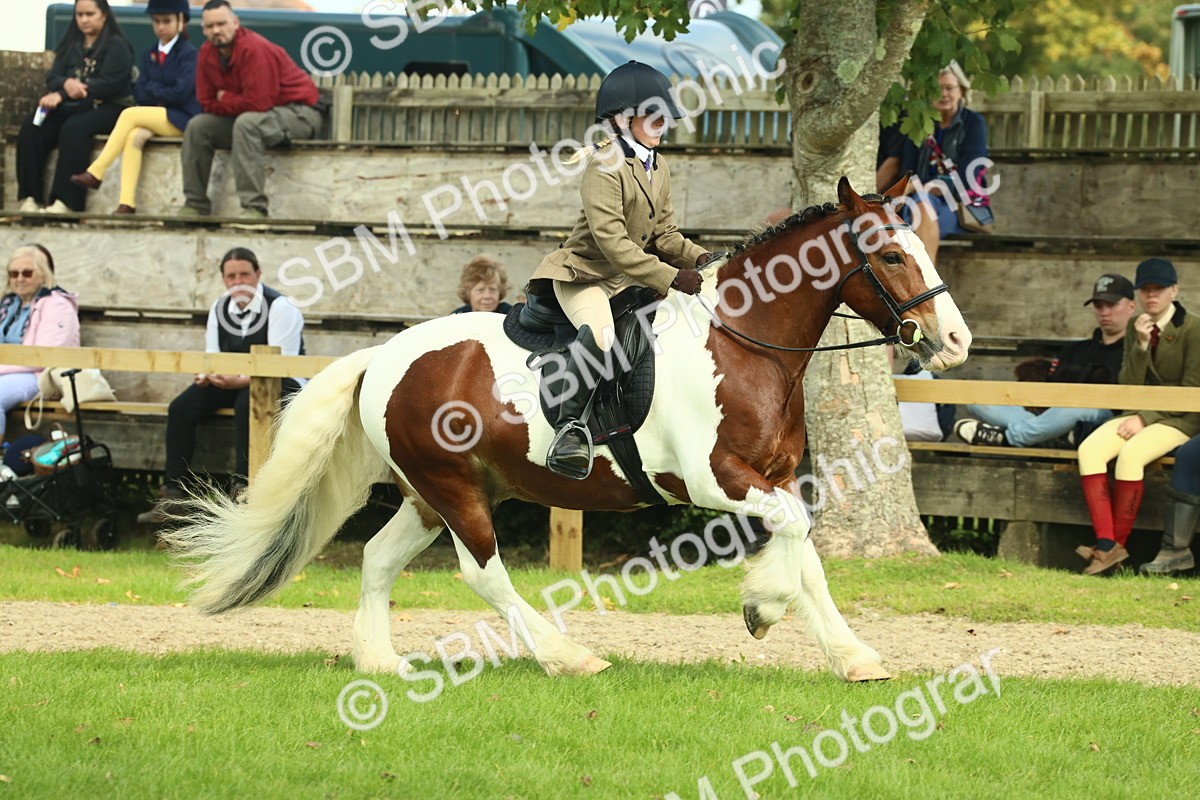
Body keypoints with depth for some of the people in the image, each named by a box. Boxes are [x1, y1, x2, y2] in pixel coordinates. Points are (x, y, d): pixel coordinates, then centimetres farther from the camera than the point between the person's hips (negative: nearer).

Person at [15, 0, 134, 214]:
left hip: (106, 108, -6)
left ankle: (66, 202, -41)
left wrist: (61, 95, -21)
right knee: (31, 128, -21)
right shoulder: (70, 45, 20)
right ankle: (30, 197, -26)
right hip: (72, 108, 6)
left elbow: (109, 84, -14)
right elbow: (52, 77, 10)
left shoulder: (116, 46, -1)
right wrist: (66, 84, -18)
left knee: (73, 129, -37)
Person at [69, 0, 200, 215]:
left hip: (181, 118, -5)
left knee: (129, 115, -26)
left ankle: (96, 172, -25)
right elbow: (139, 93, 10)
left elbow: (181, 92, -14)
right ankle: (127, 202, -38)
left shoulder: (188, 53, -4)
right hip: (155, 115, 5)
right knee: (134, 137, -28)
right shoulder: (150, 54, 17)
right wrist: (161, 94, -10)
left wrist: (152, 89, -2)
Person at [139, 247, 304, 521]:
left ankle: (241, 488, -36)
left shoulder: (280, 308, -12)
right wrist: (205, 375, -16)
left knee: (246, 404, -40)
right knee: (181, 408, -17)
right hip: (232, 382, 6)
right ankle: (173, 494, -21)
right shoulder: (220, 308, 8)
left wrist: (241, 380, -32)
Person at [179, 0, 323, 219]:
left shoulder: (254, 49, -26)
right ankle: (195, 206, 1)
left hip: (298, 114, -9)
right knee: (197, 127, -1)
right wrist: (234, 102, -15)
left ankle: (254, 208, -39)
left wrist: (225, 100, -13)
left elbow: (258, 102, -30)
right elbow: (207, 103, 1)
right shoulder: (207, 53, -1)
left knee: (246, 123, -37)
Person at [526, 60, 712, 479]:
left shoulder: (659, 169, 12)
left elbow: (664, 233, 14)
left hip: (632, 277, 9)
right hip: (585, 273, -9)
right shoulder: (606, 165, -16)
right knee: (600, 331, -37)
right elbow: (611, 240, -24)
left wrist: (697, 257, -7)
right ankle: (569, 426, -34)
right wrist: (669, 276, -28)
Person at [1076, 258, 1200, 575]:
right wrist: (1141, 344, -13)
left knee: (1130, 454, -33)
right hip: (1142, 415, 6)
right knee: (1090, 449, -22)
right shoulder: (1136, 327, 9)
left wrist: (1146, 418, -16)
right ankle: (1105, 542, -30)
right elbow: (1129, 388, 2)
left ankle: (1117, 544, -24)